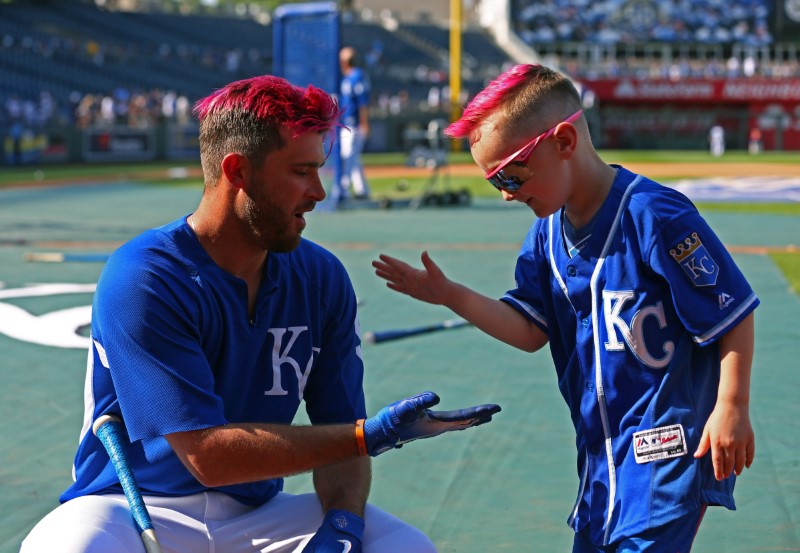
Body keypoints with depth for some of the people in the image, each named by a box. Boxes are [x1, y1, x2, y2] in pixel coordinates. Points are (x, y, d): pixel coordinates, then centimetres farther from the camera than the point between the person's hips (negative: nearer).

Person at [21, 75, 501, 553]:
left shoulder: (323, 278, 0)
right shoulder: (142, 279, -18)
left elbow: (338, 433, 3)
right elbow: (208, 454, -24)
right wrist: (371, 435, -25)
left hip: (256, 511, 4)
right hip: (133, 509, -4)